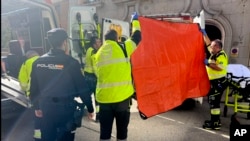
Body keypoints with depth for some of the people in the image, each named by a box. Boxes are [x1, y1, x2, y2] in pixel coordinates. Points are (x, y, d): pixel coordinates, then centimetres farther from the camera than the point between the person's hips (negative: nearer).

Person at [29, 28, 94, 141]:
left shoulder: (38, 62, -1)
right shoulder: (70, 62, -16)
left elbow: (34, 88, 7)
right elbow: (83, 88, -13)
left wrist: (36, 106, 21)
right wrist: (90, 108, -2)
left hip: (46, 108, 5)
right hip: (66, 108, -4)